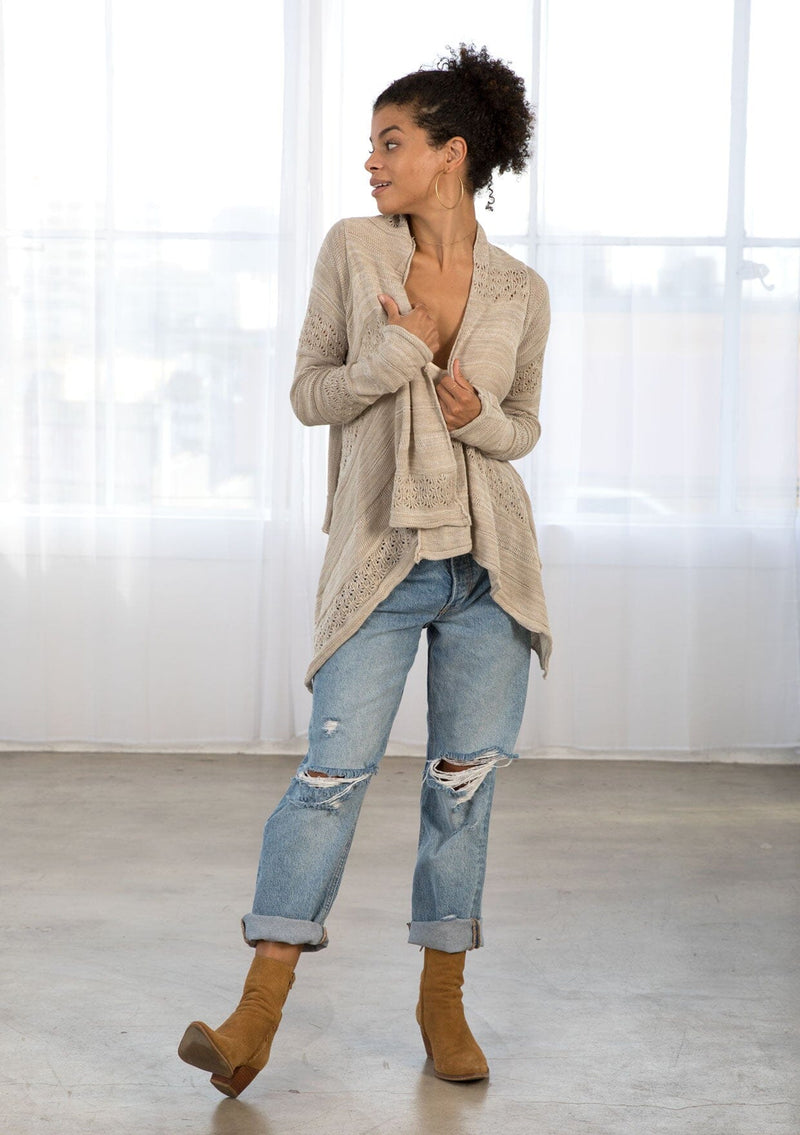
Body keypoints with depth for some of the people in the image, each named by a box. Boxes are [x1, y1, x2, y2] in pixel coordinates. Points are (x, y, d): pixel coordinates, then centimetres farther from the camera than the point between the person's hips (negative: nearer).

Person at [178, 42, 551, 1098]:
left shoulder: (521, 290, 3)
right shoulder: (352, 250, 1)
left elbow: (524, 424, 13)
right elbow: (310, 394, 1)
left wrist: (482, 414, -10)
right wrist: (402, 347, -15)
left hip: (488, 558, 2)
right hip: (382, 556, -2)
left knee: (466, 775, 5)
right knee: (337, 766, -9)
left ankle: (443, 999, 18)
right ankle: (258, 1012, -3)